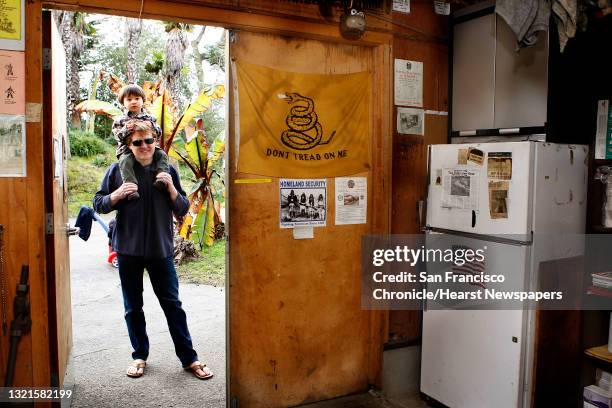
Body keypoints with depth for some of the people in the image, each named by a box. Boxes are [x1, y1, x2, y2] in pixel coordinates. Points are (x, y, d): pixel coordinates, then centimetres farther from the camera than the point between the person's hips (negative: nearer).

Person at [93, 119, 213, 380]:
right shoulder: (118, 170, 0)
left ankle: (189, 358, 14)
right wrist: (117, 195, -15)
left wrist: (171, 188, -14)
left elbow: (183, 210, 3)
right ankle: (140, 356, 29)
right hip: (128, 250, 1)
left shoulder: (167, 170, 2)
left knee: (173, 305, 4)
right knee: (133, 308, 12)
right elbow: (98, 204, 4)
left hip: (161, 249, 0)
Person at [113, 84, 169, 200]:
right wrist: (127, 128, -19)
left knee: (161, 154, -20)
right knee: (125, 160, -33)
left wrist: (151, 126, -13)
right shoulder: (120, 120, 8)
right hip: (127, 150, -2)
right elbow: (118, 136, -1)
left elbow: (158, 133, 6)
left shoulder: (149, 118, 13)